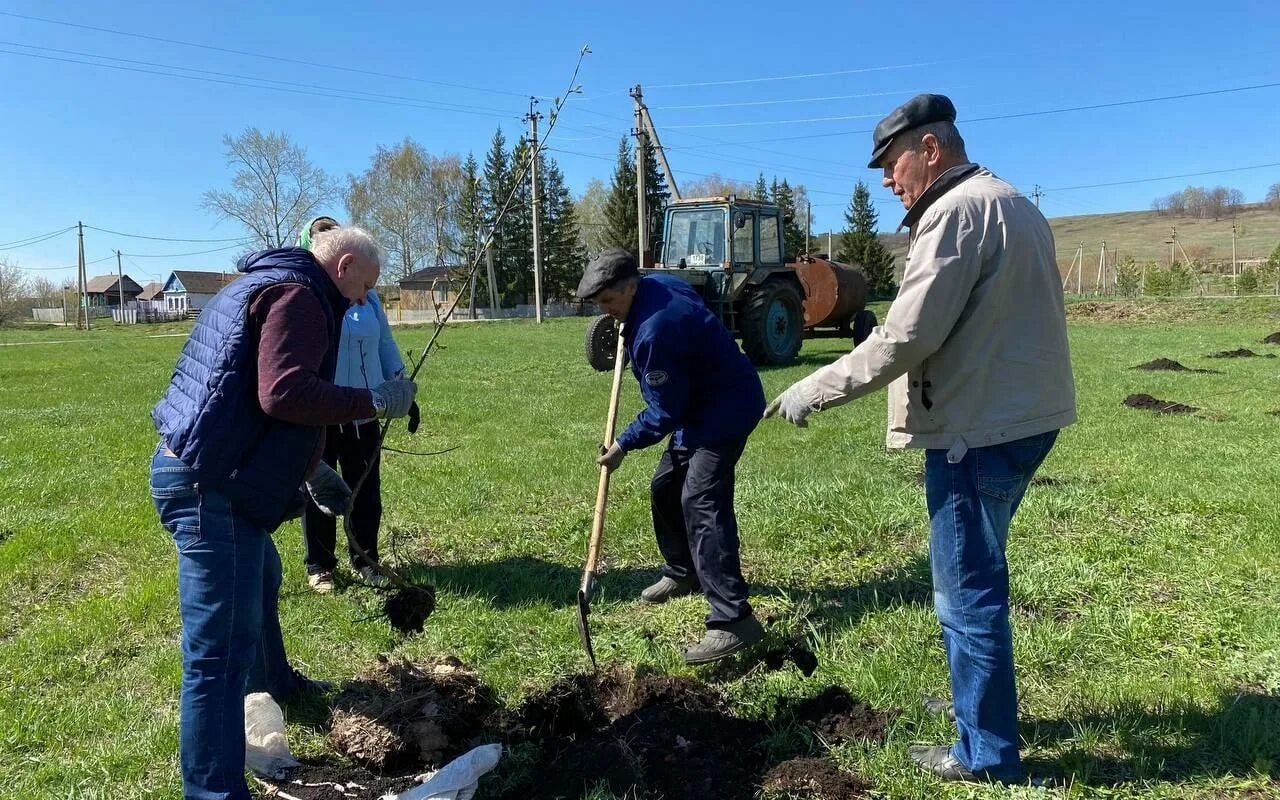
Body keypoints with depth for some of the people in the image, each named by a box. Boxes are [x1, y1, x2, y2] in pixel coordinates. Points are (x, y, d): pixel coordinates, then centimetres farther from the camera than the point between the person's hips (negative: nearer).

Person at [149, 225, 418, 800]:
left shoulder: (263, 286, 20)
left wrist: (312, 472, 26)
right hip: (209, 484, -12)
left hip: (207, 475, 12)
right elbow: (283, 394, -28)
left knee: (260, 583, 32)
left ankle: (273, 686, 54)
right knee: (221, 648, -9)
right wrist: (374, 400, -16)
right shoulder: (298, 294, -13)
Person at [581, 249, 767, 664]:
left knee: (701, 502, -22)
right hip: (700, 405, 11)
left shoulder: (654, 331, -30)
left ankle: (734, 619, -24)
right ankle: (682, 573, 39)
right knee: (666, 488, 19)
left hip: (725, 411, -11)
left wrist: (623, 444, -13)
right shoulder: (658, 283, 1)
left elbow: (664, 412, -24)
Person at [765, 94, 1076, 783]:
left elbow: (906, 336, -22)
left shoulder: (956, 211, -15)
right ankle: (979, 697, 39)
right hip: (1021, 416, 10)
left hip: (977, 428, -10)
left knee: (968, 591, 0)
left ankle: (986, 753, 13)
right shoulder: (1013, 204, 17)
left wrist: (815, 391, -15)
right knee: (976, 576, 23)